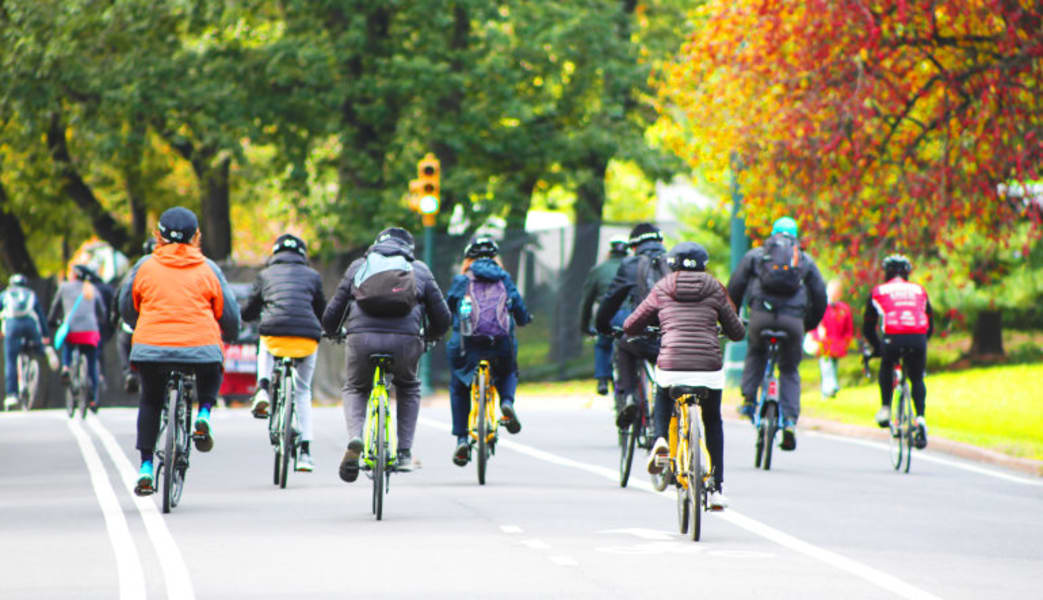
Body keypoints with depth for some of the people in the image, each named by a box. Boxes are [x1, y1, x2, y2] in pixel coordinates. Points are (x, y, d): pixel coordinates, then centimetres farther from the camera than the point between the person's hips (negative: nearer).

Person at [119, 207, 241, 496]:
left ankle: (146, 468, 12)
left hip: (152, 348, 1)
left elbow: (126, 307, 17)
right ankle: (203, 415, 5)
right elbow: (229, 313, 10)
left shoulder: (145, 266, 7)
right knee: (212, 374, 32)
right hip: (201, 348, 0)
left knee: (150, 402, 20)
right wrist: (230, 336, 32)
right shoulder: (208, 269, 6)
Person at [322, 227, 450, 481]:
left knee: (355, 389, 27)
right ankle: (404, 453, 20)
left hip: (362, 337, 0)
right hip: (405, 340, 0)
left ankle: (355, 438, -2)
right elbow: (442, 319, 25)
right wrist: (429, 336, 47)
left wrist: (331, 333, 47)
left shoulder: (358, 266, 25)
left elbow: (331, 314, 25)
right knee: (408, 389, 30)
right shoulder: (420, 269, 25)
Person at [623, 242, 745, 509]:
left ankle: (660, 440, 2)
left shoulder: (662, 289, 10)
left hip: (671, 366, 0)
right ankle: (716, 489, 18)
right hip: (709, 367, 0)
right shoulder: (714, 289, 9)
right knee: (713, 422, 24)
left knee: (663, 402, 33)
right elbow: (737, 332, 14)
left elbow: (630, 326, 15)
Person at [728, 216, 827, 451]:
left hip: (761, 315, 0)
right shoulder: (806, 260, 22)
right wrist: (810, 324, 33)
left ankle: (748, 399, 17)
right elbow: (820, 296, 20)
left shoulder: (755, 255, 19)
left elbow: (735, 286, 14)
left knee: (756, 352, 32)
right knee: (790, 371, 16)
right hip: (793, 319, 0)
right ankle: (790, 421, 0)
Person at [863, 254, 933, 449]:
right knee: (917, 379, 20)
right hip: (918, 339, 1)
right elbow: (930, 325, 30)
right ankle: (920, 418, 2)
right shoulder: (919, 290, 26)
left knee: (886, 368, 30)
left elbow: (868, 327, 26)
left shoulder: (878, 292, 22)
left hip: (893, 338, -1)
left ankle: (885, 409, 20)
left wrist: (877, 348, 40)